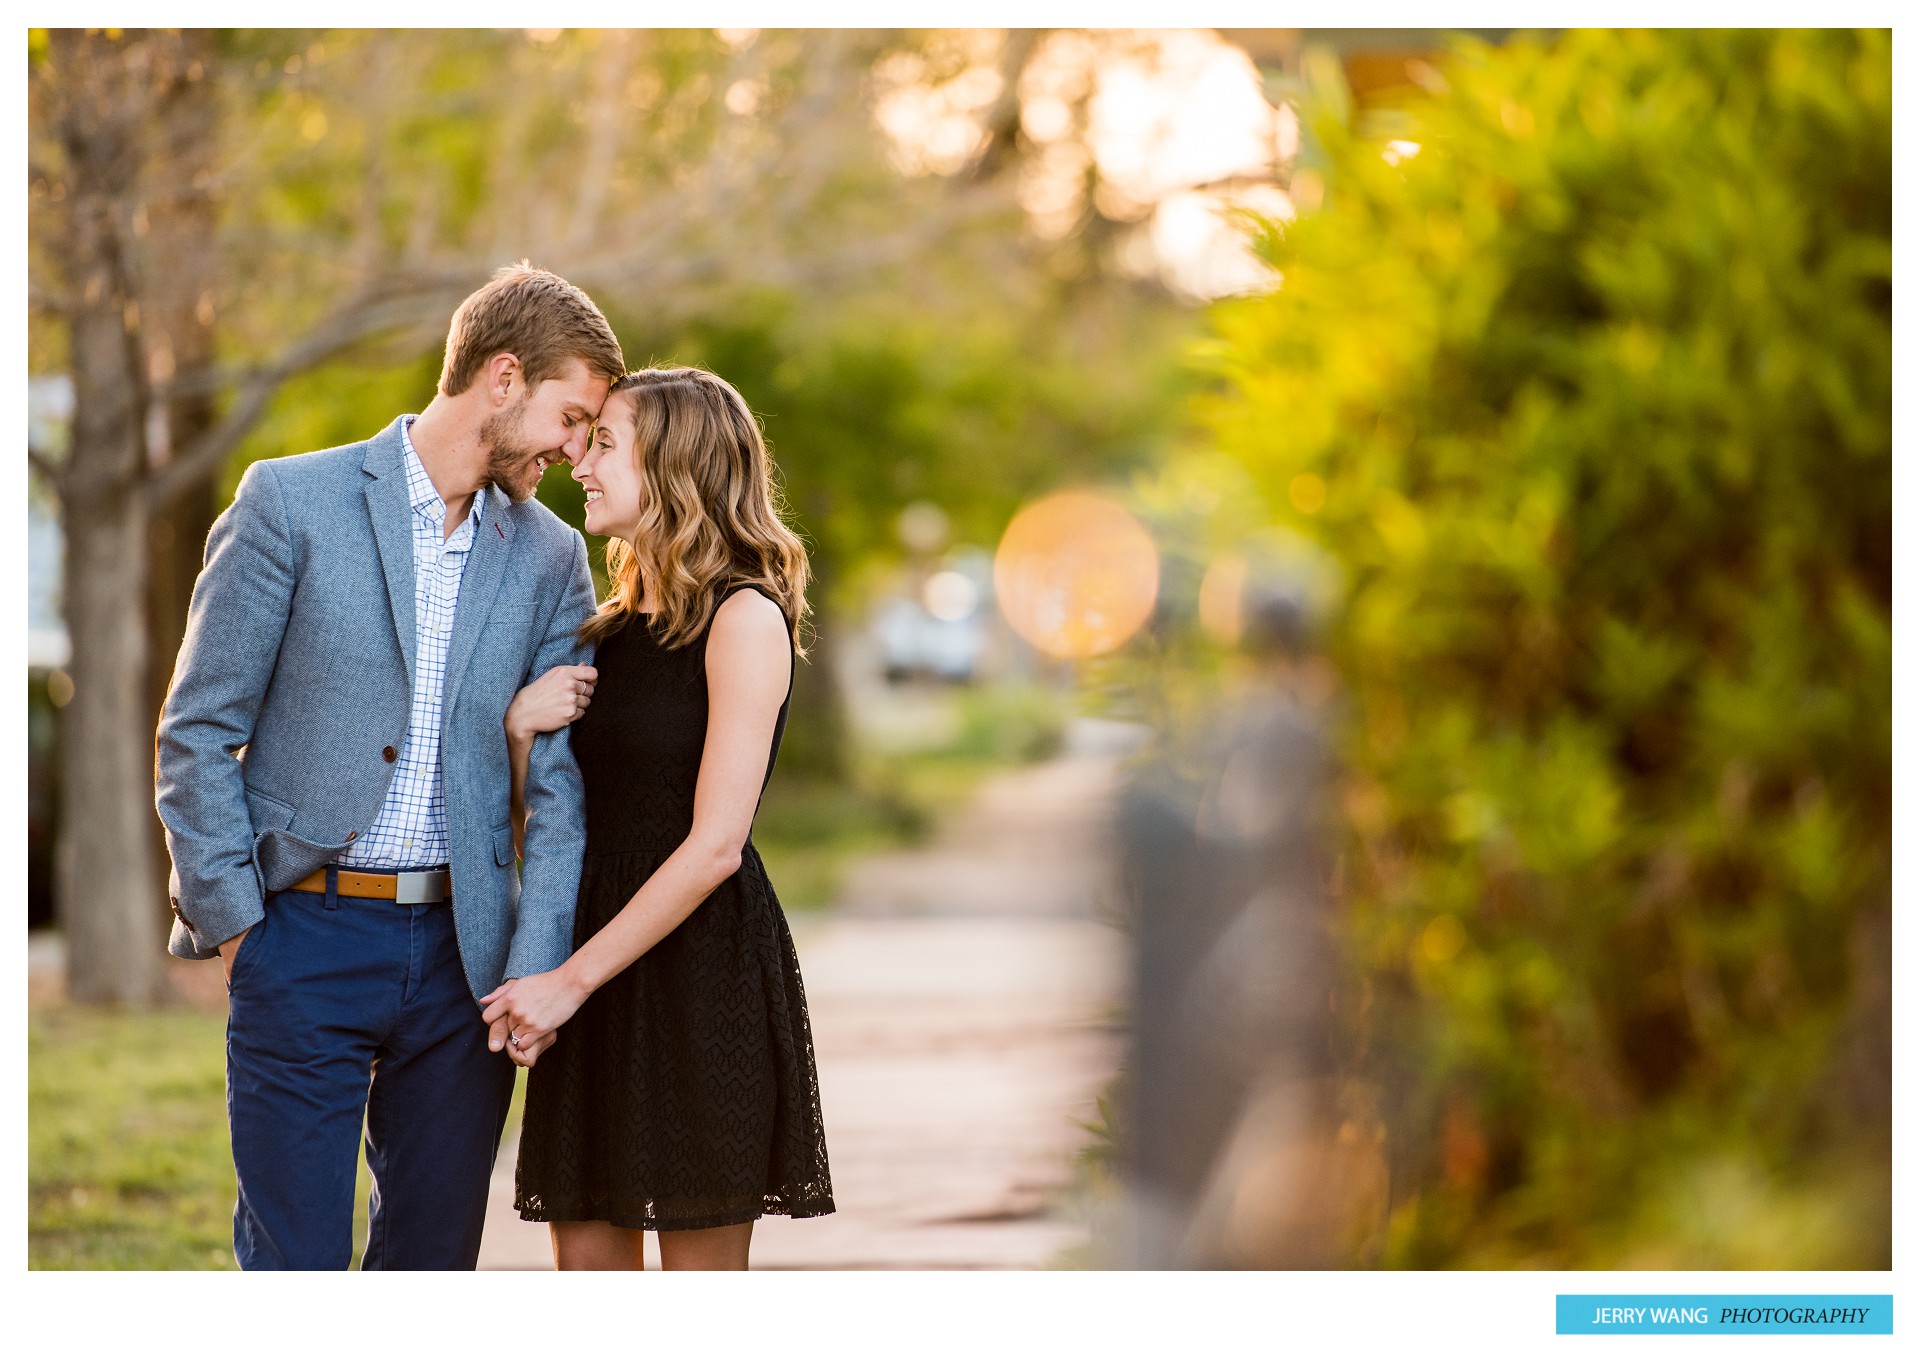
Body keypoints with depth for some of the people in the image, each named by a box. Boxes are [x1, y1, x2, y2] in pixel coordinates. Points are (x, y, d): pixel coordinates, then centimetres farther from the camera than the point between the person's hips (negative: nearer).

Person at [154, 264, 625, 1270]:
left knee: (435, 1260, 8)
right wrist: (232, 923, -7)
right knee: (296, 1261, -3)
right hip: (306, 938, -4)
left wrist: (537, 965, -6)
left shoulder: (549, 558, 9)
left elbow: (559, 779, 6)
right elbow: (196, 733, -2)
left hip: (461, 950, 4)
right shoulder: (291, 503, -3)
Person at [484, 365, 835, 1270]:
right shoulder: (610, 629, 15)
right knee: (586, 1266, 4)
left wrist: (571, 981, -16)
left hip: (701, 961, -7)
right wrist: (519, 729, -3)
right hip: (595, 981, 7)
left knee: (700, 1271, -2)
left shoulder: (744, 619, -8)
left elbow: (714, 845, -16)